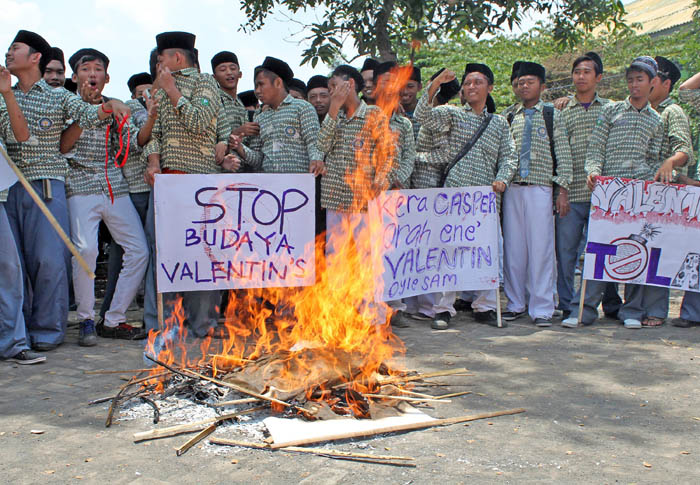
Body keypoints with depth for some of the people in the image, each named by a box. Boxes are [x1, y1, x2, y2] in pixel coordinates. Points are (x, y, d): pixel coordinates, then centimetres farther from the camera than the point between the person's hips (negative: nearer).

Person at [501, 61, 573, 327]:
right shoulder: (509, 118, 14)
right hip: (512, 188, 3)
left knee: (541, 248, -5)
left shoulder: (552, 115, 6)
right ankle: (516, 303, 16)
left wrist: (562, 190, -4)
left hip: (540, 188, -3)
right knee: (513, 247, 5)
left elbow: (563, 154, 3)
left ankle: (541, 308, 2)